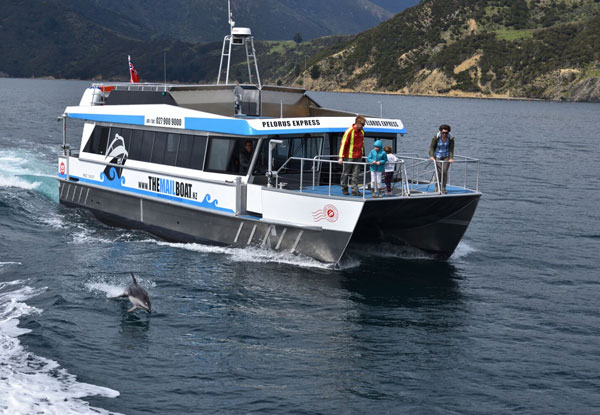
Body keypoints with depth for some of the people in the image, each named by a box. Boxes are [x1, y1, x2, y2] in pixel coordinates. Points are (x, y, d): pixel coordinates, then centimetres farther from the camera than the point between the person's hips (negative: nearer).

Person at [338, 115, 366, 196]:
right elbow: (343, 143, -14)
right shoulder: (349, 131, -13)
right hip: (349, 156, -5)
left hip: (358, 157, 5)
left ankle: (355, 190, 3)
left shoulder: (362, 131, 8)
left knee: (355, 174, 2)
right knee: (346, 173, 7)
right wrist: (341, 157, -17)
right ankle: (344, 188, 23)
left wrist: (361, 154, 20)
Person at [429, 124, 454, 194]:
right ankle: (437, 187, 3)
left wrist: (451, 158, -13)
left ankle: (443, 188, 4)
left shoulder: (451, 138, -10)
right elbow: (432, 147, -8)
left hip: (446, 156, 1)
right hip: (437, 156, -1)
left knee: (445, 172, -8)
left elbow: (451, 148, -4)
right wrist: (431, 156, -18)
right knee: (439, 172, -13)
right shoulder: (436, 137, -14)